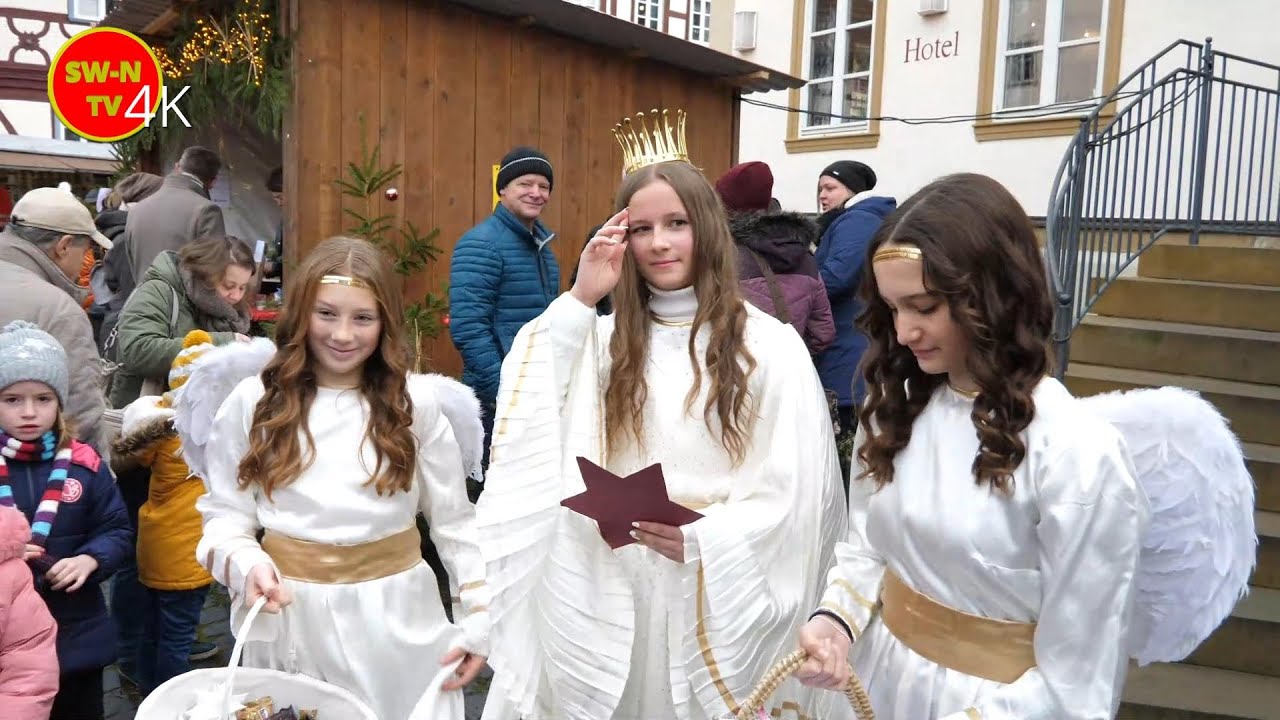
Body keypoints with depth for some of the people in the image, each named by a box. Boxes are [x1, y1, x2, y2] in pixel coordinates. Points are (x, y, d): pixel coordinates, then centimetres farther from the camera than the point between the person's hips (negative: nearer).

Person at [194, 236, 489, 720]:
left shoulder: (416, 402, -3)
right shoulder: (253, 401, -2)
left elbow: (453, 519, 2)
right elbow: (225, 512, 3)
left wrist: (479, 617, -1)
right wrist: (245, 564, -17)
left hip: (395, 612, 0)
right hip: (291, 614, 0)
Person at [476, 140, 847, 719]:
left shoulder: (769, 346, -5)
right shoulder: (604, 340, 5)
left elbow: (798, 492, -8)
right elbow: (528, 427, -9)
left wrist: (704, 539, -22)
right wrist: (578, 301, -11)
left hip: (724, 595, -2)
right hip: (613, 589, 3)